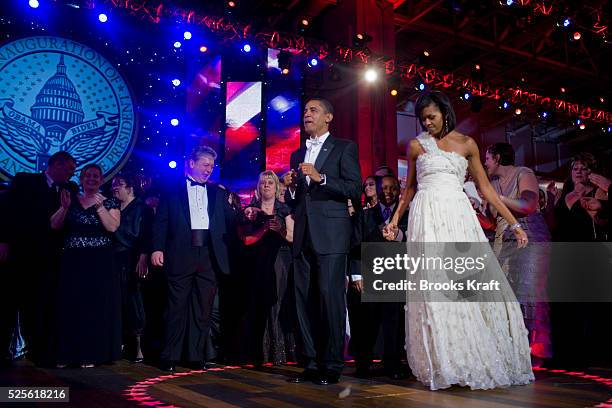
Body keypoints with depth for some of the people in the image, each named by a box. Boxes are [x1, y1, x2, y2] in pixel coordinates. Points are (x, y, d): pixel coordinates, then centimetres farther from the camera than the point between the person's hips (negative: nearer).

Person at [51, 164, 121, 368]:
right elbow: (54, 225, 3)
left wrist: (99, 206, -17)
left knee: (96, 306, 0)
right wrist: (64, 207, -11)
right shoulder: (71, 199, 11)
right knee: (70, 305, 3)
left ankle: (91, 354, 10)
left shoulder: (109, 202, 4)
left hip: (99, 262, -2)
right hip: (73, 261, 2)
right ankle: (67, 354, 13)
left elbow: (112, 226, -10)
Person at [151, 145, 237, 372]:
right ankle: (170, 357, 11)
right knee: (177, 307, 1)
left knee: (203, 308, 6)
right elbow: (161, 221, 4)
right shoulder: (172, 190, 9)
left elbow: (230, 222, 11)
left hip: (209, 256, 3)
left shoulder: (218, 193, 17)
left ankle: (197, 355, 15)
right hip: (181, 255, -3)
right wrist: (157, 248, -6)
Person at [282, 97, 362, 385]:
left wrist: (321, 178, -15)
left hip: (331, 235, -6)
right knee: (304, 300, 4)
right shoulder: (297, 155, 22)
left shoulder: (344, 148, 6)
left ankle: (332, 365, 0)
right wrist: (291, 188, 2)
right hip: (303, 236, 6)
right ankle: (311, 363, 11)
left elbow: (355, 189, -6)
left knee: (330, 297, -8)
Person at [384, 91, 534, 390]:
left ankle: (480, 359, 11)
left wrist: (514, 224, 7)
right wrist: (395, 219, 10)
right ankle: (444, 363, 1)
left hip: (458, 216, 1)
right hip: (427, 217, -1)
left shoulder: (466, 144, 10)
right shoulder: (416, 145, 10)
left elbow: (485, 188, 10)